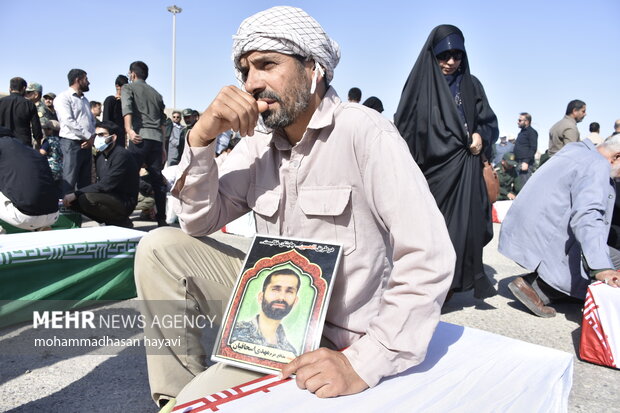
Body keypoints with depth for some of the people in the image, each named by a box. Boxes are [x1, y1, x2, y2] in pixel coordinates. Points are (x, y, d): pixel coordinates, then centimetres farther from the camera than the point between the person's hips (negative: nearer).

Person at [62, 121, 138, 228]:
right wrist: (75, 195, -5)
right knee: (72, 200, -3)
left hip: (125, 202, -8)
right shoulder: (100, 156, 11)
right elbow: (99, 183, 10)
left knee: (86, 198, -28)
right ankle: (110, 220, 6)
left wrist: (76, 194, -21)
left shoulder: (122, 155, -17)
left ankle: (122, 223, -8)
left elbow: (105, 185, -23)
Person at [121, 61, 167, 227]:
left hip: (140, 137, -4)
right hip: (157, 139, 4)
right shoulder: (156, 93, 25)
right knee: (158, 180, 5)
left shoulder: (128, 88, 11)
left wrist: (129, 129, -24)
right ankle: (162, 219, 4)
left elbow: (127, 108, -11)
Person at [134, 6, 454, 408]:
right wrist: (202, 137, -18)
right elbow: (198, 222, -3)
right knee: (161, 247, -5)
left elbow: (429, 256, -26)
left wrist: (363, 364, -29)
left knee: (200, 403, -19)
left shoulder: (364, 132, -20)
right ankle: (178, 393, 6)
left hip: (328, 335, -6)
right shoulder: (260, 140, 1)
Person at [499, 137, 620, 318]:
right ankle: (533, 286, -10)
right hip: (543, 241, -10)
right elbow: (587, 215, -30)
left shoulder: (577, 150, 16)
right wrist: (601, 269, -38)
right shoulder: (597, 167, -14)